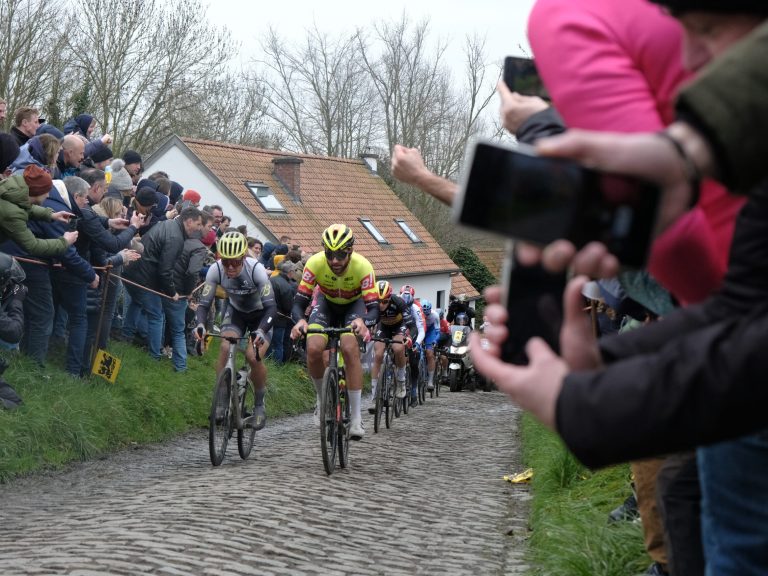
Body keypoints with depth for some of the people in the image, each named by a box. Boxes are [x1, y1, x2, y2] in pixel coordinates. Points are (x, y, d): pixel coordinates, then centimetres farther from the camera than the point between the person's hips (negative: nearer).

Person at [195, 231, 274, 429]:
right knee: (225, 347, -25)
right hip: (235, 311, 3)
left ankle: (260, 404, 0)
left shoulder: (256, 270, -33)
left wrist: (261, 331, -52)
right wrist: (200, 324, -43)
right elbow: (204, 303, -23)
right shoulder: (216, 270, -25)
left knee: (253, 356, -22)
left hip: (260, 314, -3)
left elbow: (270, 307, -35)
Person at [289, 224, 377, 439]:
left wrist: (362, 321, -58)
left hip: (354, 304, -2)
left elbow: (373, 307, -35)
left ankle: (356, 417, -19)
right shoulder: (315, 263, -31)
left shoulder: (363, 266, -34)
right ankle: (322, 399, 6)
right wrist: (299, 320, -51)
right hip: (326, 302, 2)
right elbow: (300, 300, -29)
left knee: (350, 349, -27)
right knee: (313, 349, -23)